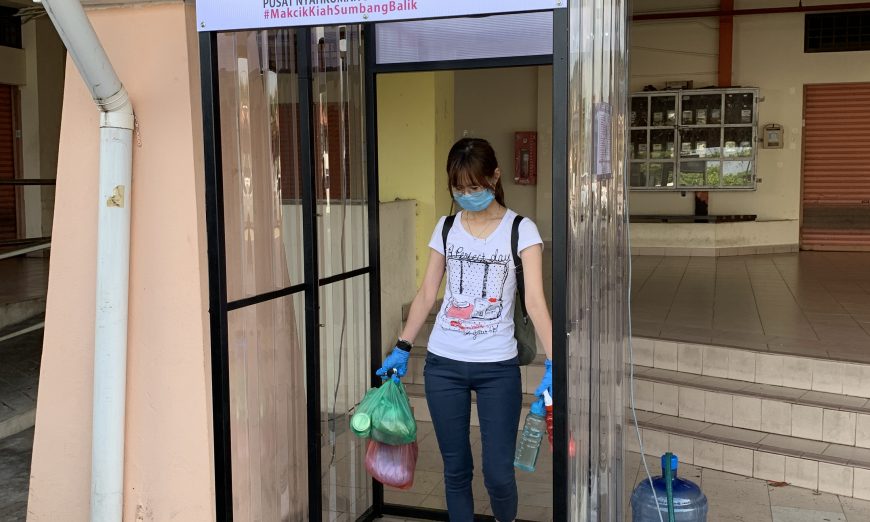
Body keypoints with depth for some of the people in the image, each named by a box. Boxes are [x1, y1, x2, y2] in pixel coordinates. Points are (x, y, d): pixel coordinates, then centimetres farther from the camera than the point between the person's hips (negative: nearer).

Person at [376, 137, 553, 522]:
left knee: (498, 472, 1)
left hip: (497, 367, -3)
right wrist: (402, 349, 4)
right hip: (443, 364, 3)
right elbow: (427, 294, 9)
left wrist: (552, 364, -25)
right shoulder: (446, 228, 5)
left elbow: (535, 300, -15)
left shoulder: (521, 230, -6)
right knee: (456, 468, 11)